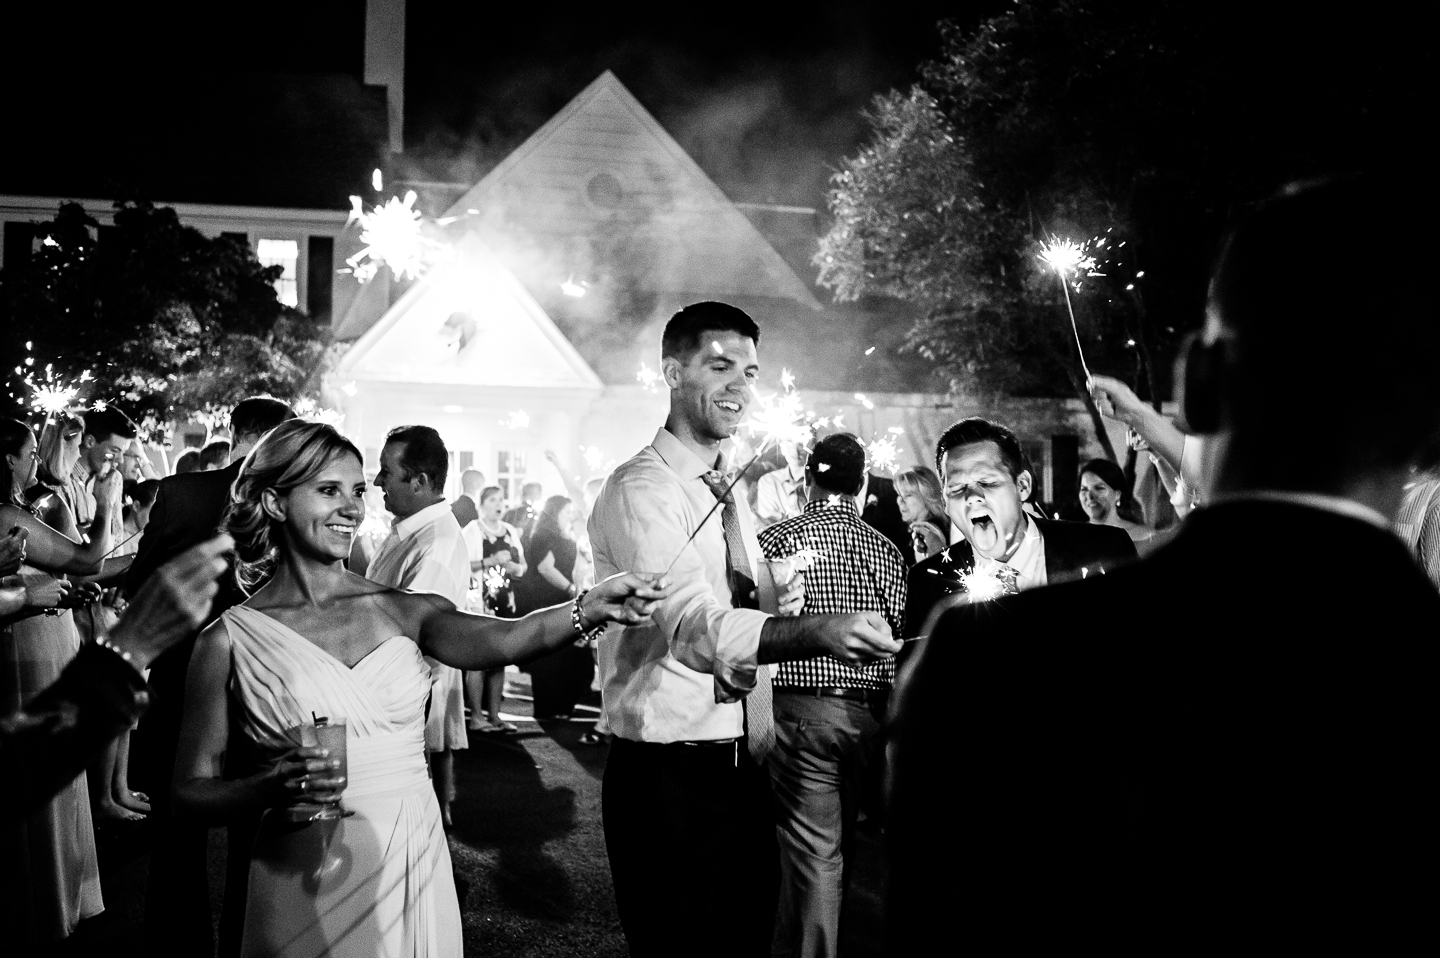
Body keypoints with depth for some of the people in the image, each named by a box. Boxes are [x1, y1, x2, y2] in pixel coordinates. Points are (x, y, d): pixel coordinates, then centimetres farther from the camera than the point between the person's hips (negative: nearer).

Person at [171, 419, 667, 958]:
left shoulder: (402, 611, 1)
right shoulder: (231, 639, -4)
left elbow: (494, 641, -18)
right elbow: (191, 792, -4)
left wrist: (589, 609, -35)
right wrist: (276, 786, -23)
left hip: (417, 871, 3)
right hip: (310, 887, -2)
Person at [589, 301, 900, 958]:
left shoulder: (732, 501, 15)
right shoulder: (642, 489, -13)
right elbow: (694, 623, -27)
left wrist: (775, 608, -2)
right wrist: (818, 633, -40)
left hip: (742, 771, 8)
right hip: (669, 775, -8)